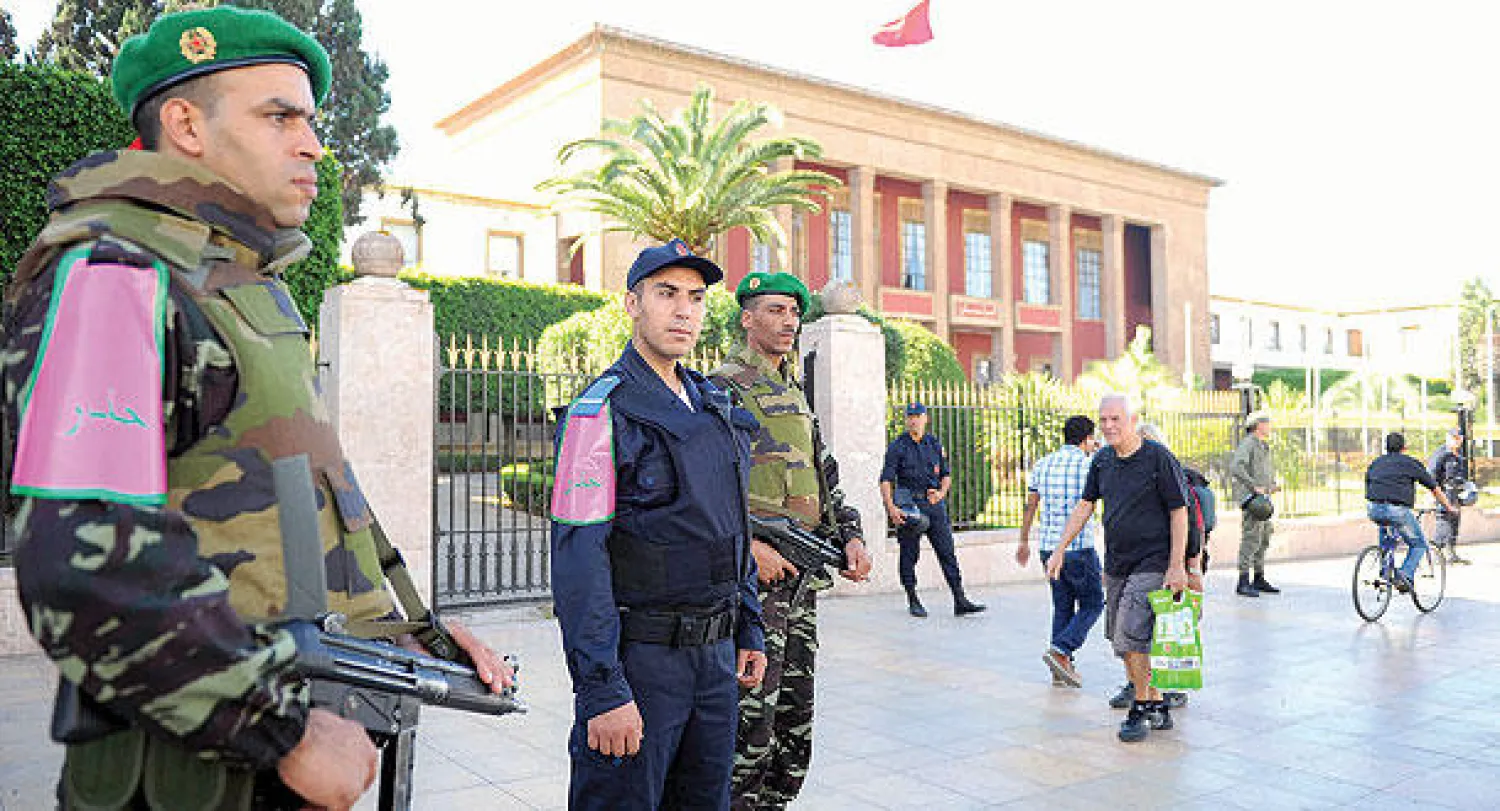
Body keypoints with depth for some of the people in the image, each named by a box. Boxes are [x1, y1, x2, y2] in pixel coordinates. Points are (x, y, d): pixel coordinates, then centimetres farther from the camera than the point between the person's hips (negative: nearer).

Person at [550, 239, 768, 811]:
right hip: (639, 659, -7)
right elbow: (577, 558, -18)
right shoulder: (603, 409, -11)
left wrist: (748, 629, 16)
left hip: (715, 656, 7)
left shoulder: (715, 408, 12)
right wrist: (602, 690, -22)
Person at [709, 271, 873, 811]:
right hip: (752, 572, -8)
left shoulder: (797, 395, 19)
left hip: (802, 576, 8)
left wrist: (850, 535, 7)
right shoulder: (722, 390, -6)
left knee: (796, 719, 14)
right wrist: (748, 546, -22)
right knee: (752, 723, -6)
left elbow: (825, 476, 22)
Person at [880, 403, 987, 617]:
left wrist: (942, 492, -2)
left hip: (934, 504, 3)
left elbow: (946, 474, 19)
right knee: (909, 555, 3)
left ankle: (960, 601, -1)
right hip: (908, 504, -3)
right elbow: (886, 480, -6)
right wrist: (891, 507, -18)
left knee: (947, 552, -1)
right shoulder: (897, 446, -1)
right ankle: (913, 601, 16)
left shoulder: (935, 444, 12)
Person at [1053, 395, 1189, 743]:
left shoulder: (1158, 457, -10)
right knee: (1123, 643, 9)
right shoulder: (1102, 460, 8)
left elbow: (1179, 512, -9)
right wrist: (1059, 551, 10)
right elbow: (1084, 505, 14)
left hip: (1152, 564, -7)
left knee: (1132, 638, -13)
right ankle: (1158, 707, 24)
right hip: (1116, 566, 7)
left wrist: (1177, 567, -13)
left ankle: (1142, 709, 4)